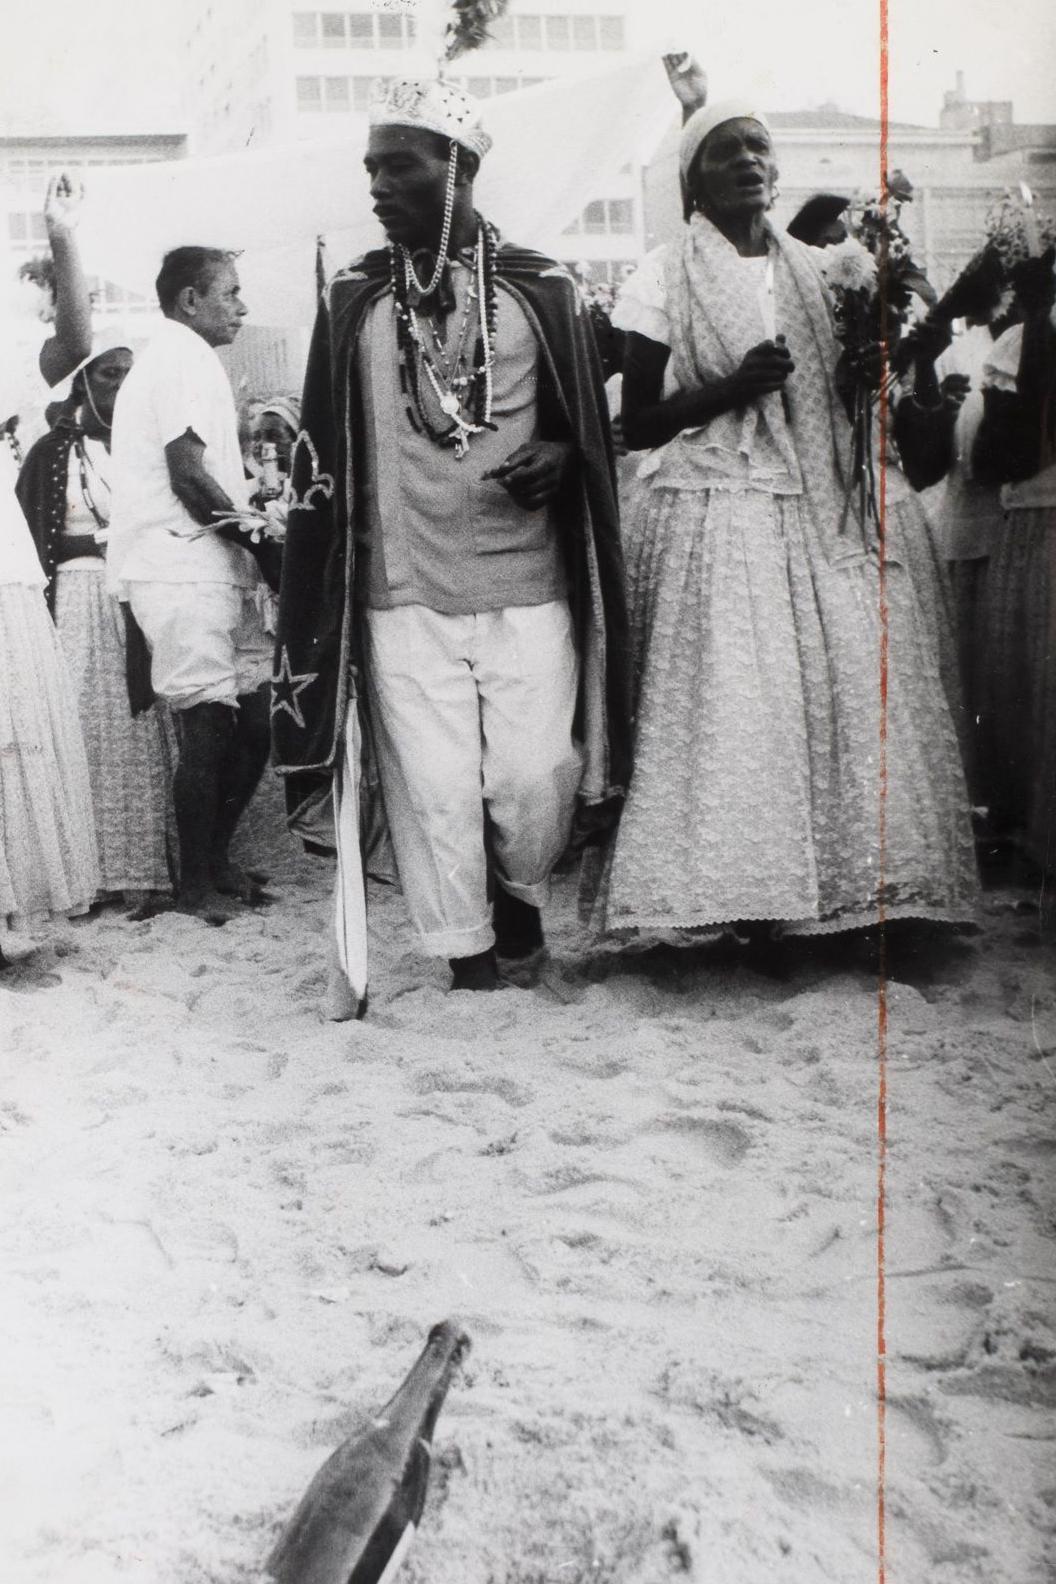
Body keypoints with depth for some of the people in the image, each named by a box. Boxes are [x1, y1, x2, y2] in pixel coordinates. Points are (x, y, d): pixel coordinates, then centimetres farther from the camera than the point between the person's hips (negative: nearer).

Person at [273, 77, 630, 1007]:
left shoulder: (541, 289, 3)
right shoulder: (353, 300, 6)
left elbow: (589, 424, 12)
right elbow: (326, 449, 11)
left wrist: (559, 458, -10)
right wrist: (325, 568, 7)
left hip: (530, 589, -1)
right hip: (403, 595, 1)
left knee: (538, 780, -1)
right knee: (433, 789, 2)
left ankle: (520, 891, 31)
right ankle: (465, 955, 20)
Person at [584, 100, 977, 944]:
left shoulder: (813, 269, 15)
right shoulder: (666, 278, 1)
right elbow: (636, 423, -1)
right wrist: (729, 389, -13)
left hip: (817, 515, 5)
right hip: (716, 518, -4)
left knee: (847, 687, -2)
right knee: (731, 708, -9)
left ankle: (838, 883, 9)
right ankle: (739, 895, 1)